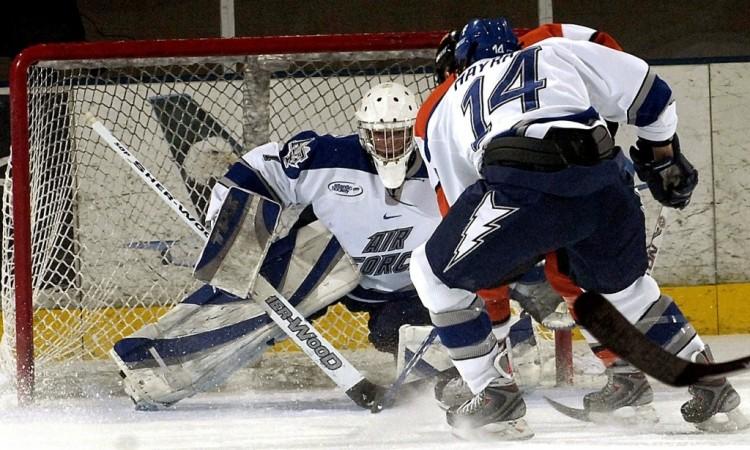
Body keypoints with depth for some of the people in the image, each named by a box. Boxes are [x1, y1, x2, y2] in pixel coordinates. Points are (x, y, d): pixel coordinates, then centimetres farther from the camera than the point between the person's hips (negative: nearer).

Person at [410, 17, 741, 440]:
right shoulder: (558, 51, 32)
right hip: (605, 188, 3)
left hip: (522, 188, -3)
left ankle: (495, 394, 13)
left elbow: (461, 201, 35)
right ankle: (707, 379, 34)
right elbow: (645, 91, 27)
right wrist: (664, 159, 41)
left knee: (436, 272, 18)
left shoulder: (441, 110, 32)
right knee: (622, 283, 31)